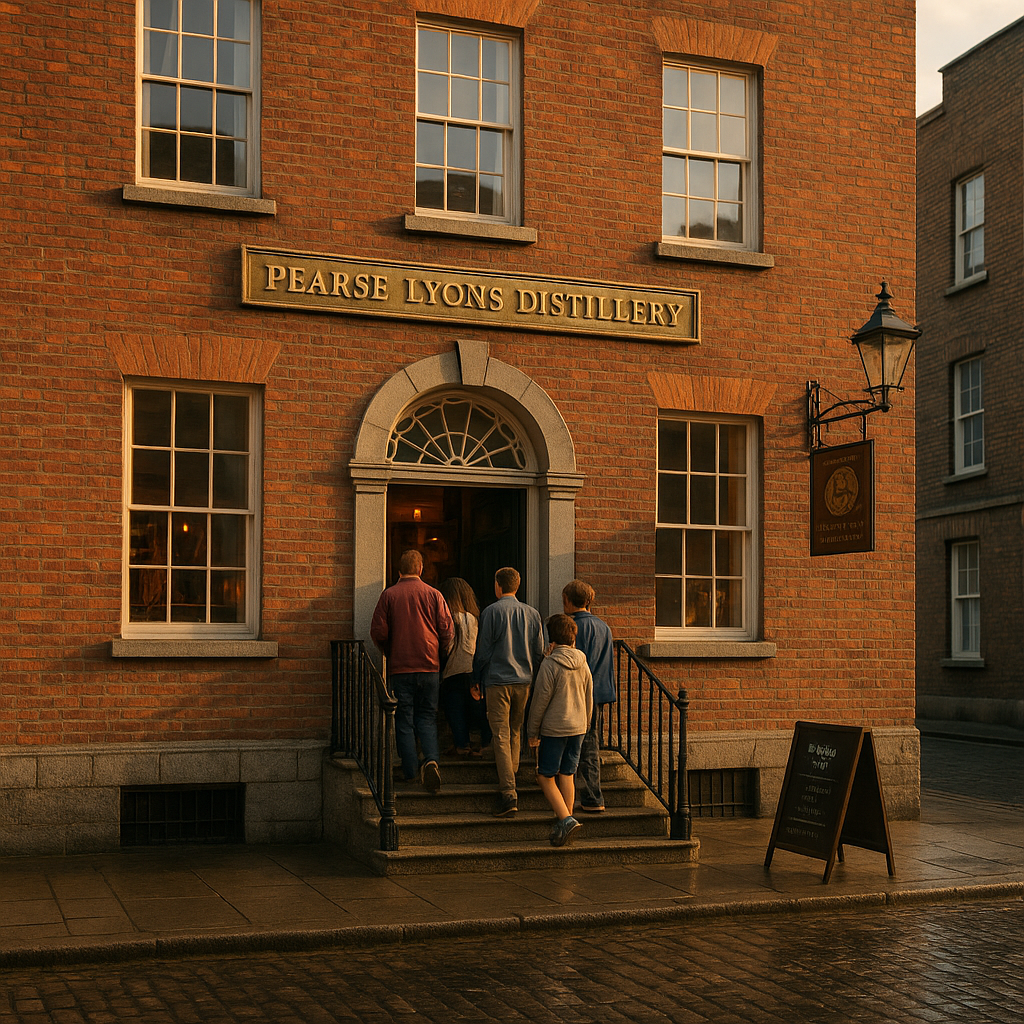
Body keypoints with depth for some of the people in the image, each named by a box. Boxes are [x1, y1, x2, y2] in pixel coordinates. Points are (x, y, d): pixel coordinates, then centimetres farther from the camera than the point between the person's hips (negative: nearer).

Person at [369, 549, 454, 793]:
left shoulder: (389, 595, -3)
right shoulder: (434, 595, 0)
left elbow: (378, 632, -4)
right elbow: (447, 631, 0)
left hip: (400, 667, -1)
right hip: (429, 667, 1)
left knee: (404, 719, 6)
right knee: (427, 717, 10)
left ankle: (410, 771, 5)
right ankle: (431, 760, -12)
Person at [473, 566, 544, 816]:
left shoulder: (491, 612, -5)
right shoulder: (532, 614, 8)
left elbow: (483, 650, -4)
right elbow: (539, 652, 11)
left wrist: (477, 678, 9)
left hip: (497, 680, -5)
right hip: (523, 681, 5)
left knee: (501, 736, -7)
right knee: (515, 732, 20)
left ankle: (508, 793, -16)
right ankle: (510, 772, 28)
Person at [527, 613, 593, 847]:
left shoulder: (550, 665, -13)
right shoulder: (582, 664, 5)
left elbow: (540, 701, -11)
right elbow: (589, 698, 13)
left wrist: (533, 732, -2)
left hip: (554, 729, -6)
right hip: (577, 727, 6)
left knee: (546, 777, 1)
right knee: (567, 776, 12)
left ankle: (566, 819, -13)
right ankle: (564, 824, 13)